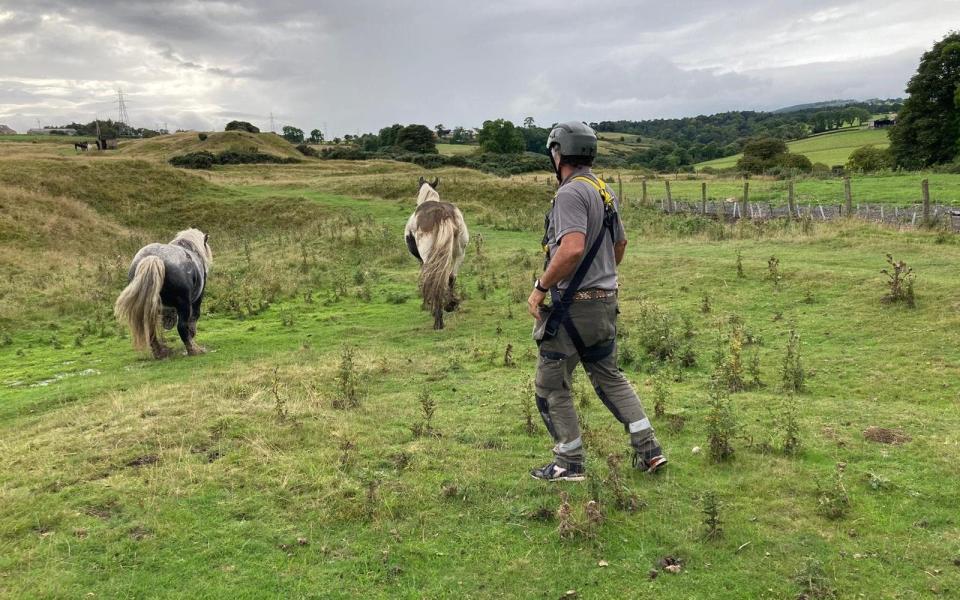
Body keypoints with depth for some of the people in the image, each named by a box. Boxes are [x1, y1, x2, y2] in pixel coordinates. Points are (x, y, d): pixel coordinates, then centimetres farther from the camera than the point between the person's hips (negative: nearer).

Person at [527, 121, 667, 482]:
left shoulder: (571, 193, -17)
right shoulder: (604, 191, 12)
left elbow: (572, 249, -30)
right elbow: (620, 243, 25)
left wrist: (540, 287, -20)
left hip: (572, 305, -9)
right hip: (605, 302, 9)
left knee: (551, 385, 5)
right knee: (609, 376, 20)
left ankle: (569, 464, 13)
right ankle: (648, 450, 20)